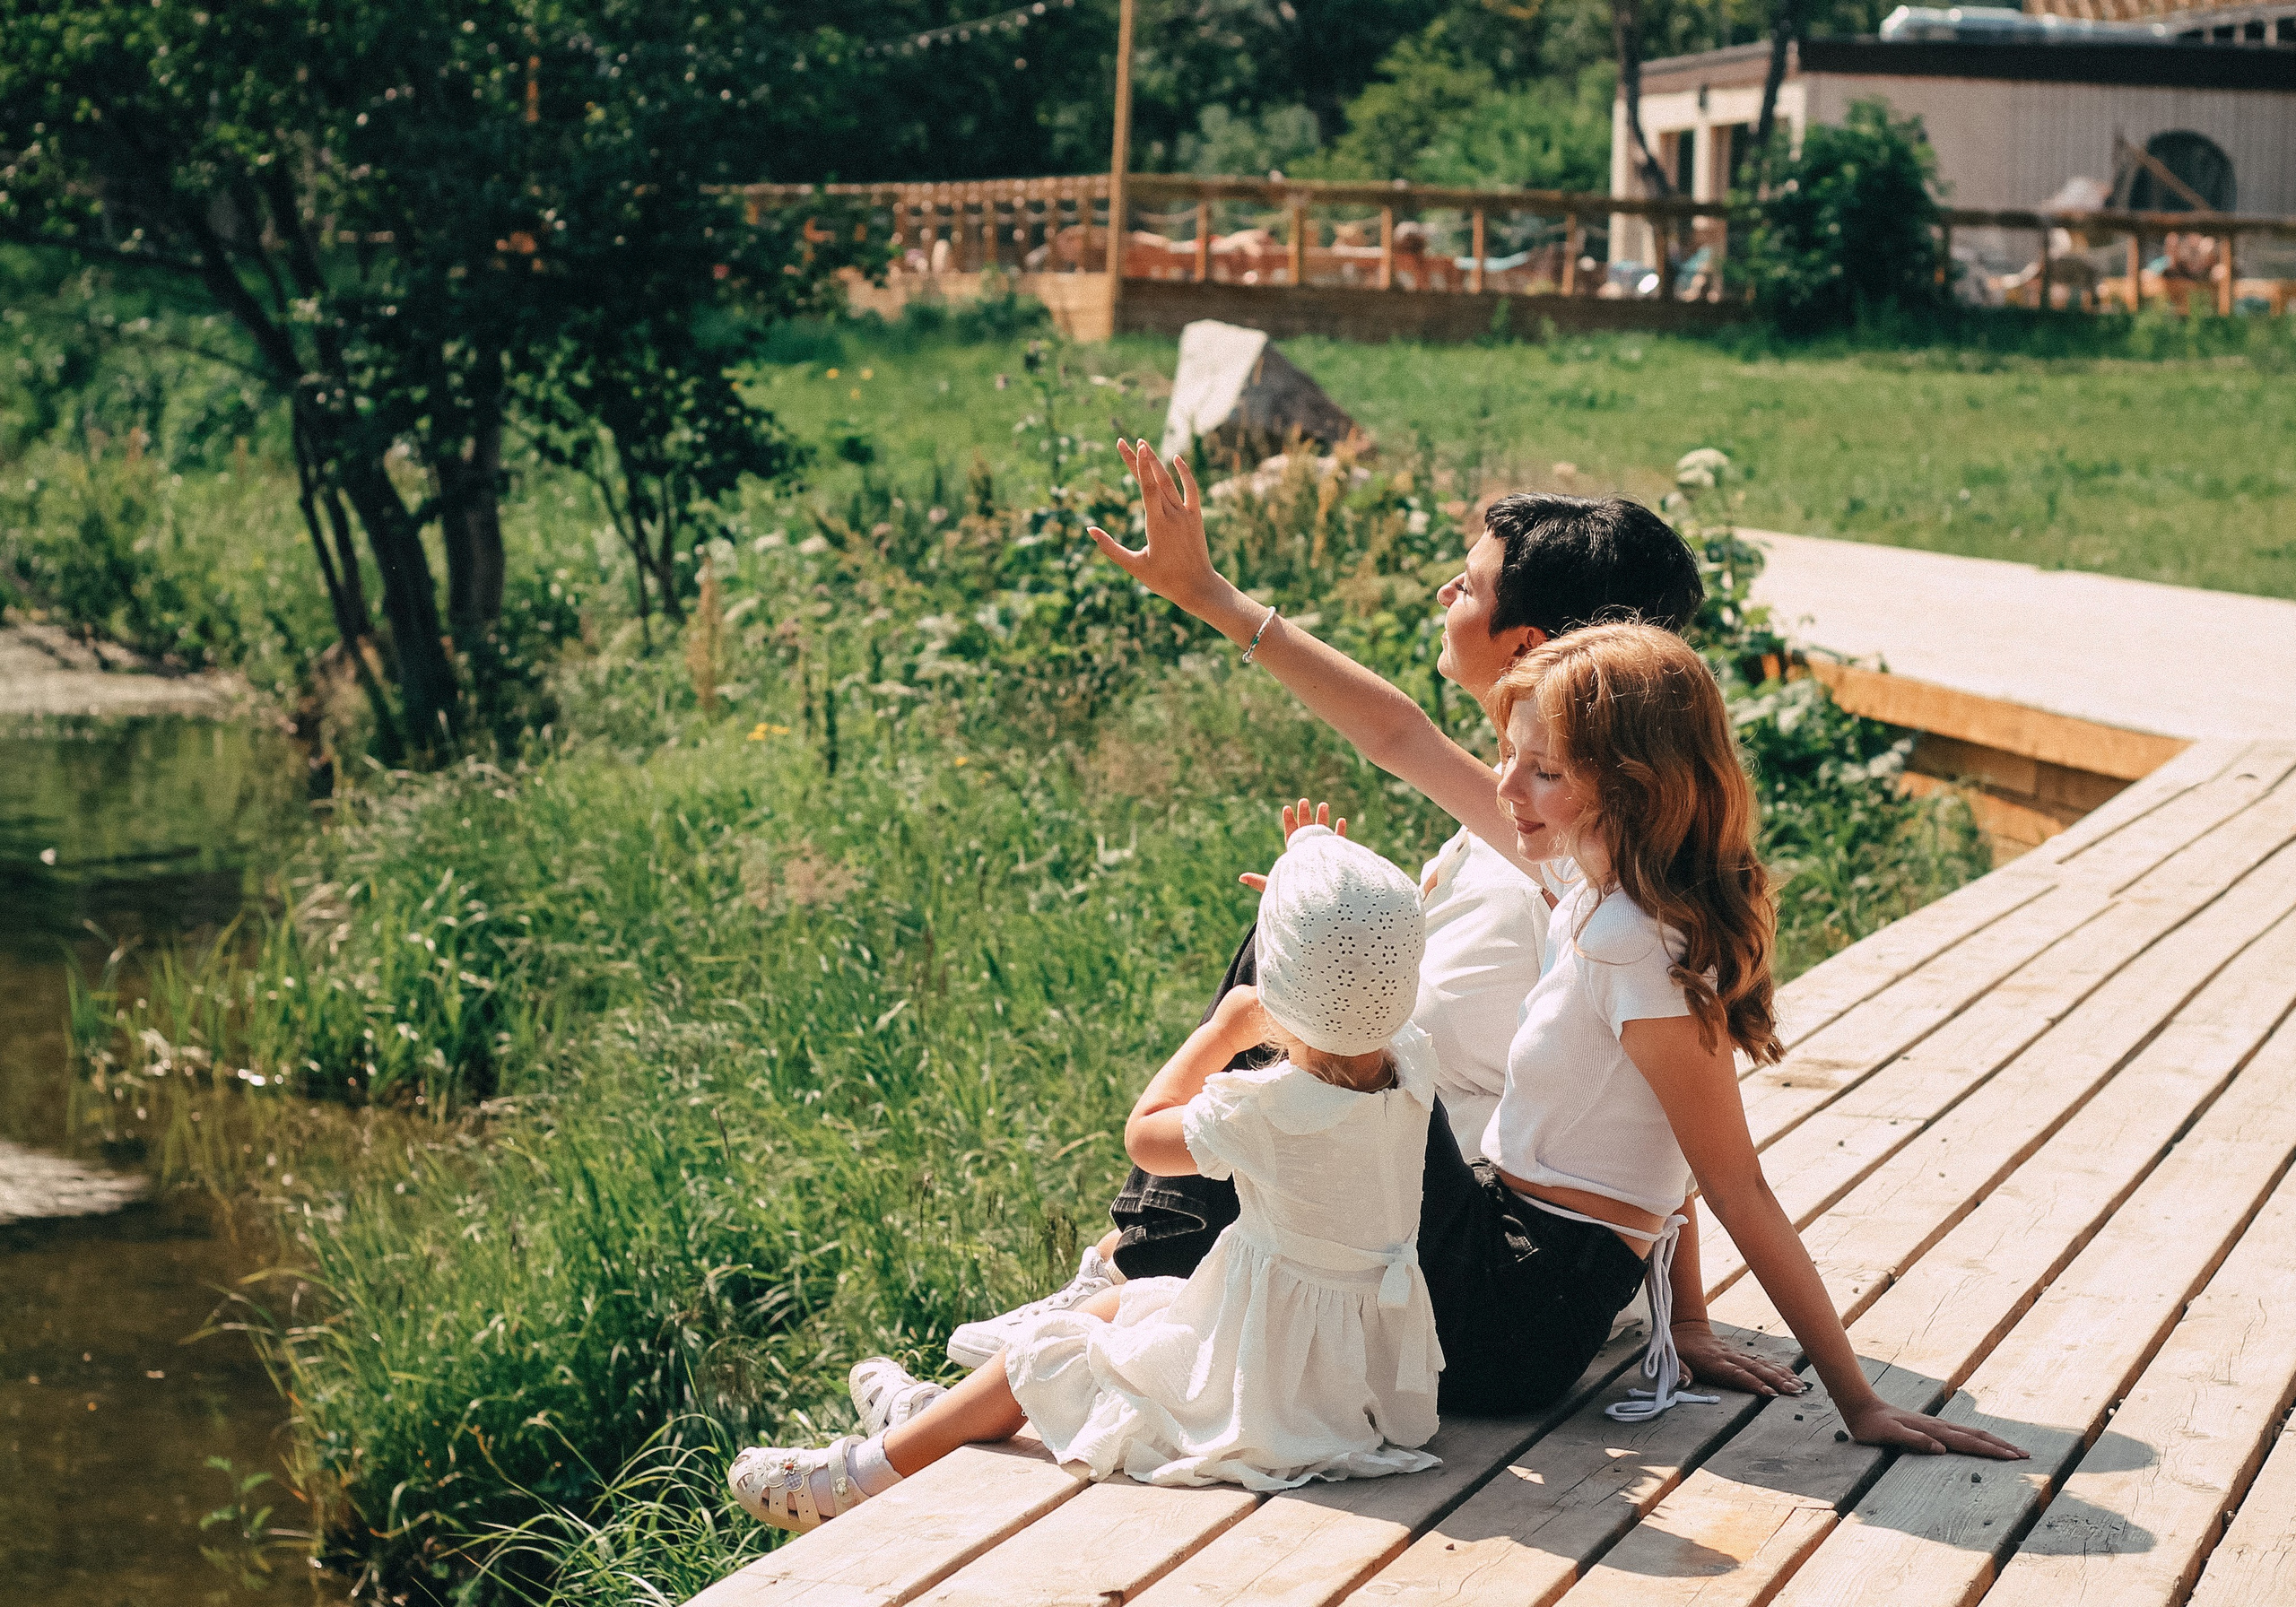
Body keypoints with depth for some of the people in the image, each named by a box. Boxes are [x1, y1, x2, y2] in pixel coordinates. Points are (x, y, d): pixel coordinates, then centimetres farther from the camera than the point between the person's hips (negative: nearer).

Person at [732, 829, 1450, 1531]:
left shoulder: (1262, 1114, -28)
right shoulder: (1412, 1063, -11)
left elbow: (1144, 1136, -7)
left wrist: (1222, 1032, 0)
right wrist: (1329, 901, 10)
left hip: (1272, 1399, -7)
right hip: (1379, 1373, 7)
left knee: (1044, 1352, 12)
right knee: (1130, 1299, 25)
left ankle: (870, 1468, 25)